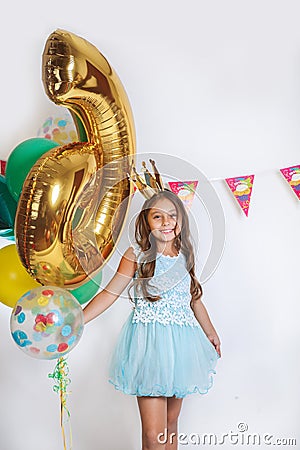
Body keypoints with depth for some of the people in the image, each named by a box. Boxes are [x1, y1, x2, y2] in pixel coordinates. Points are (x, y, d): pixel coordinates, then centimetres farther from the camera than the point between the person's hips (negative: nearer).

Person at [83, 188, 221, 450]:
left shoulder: (185, 255, 8)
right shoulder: (137, 254, -3)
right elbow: (110, 293, -6)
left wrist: (210, 332, 30)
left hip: (180, 342, 4)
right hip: (149, 343, -4)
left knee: (171, 423, 13)